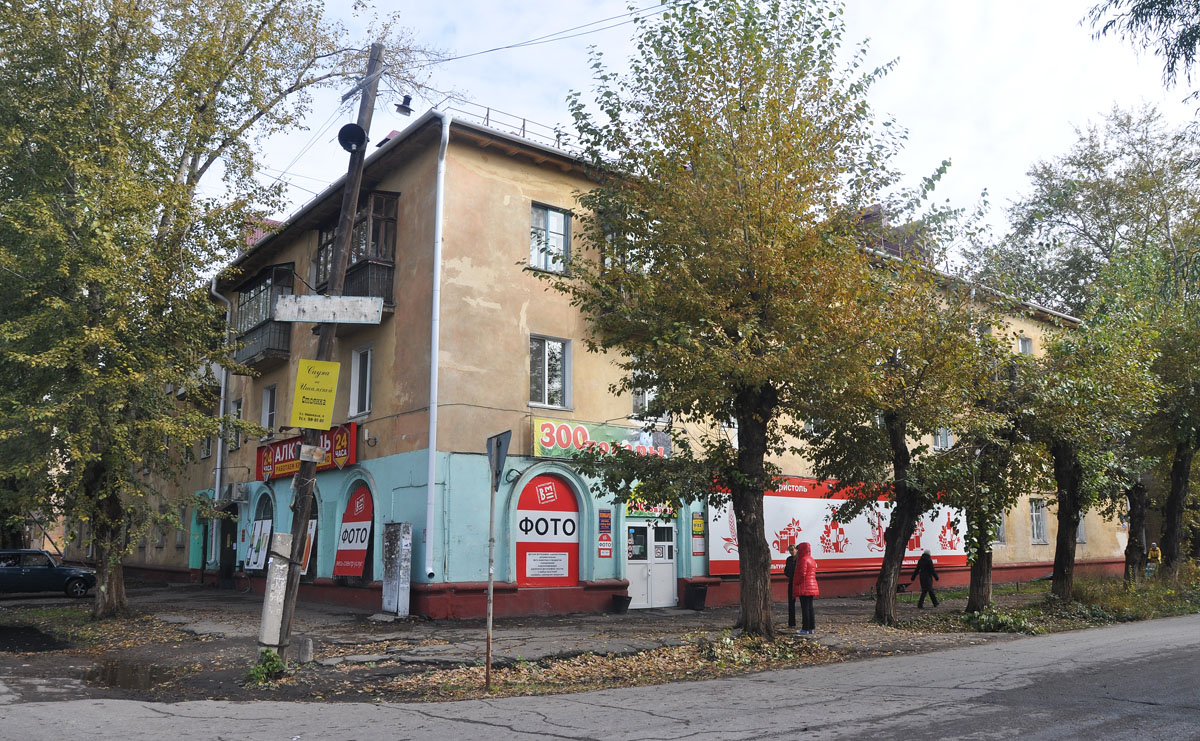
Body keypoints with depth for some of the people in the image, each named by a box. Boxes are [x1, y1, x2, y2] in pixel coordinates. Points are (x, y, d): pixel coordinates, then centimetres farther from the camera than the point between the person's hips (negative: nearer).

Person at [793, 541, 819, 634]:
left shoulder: (803, 560, -14)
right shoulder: (812, 560, 14)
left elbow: (802, 574, -19)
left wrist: (797, 584, -9)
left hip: (804, 587, -9)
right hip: (812, 585, 9)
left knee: (805, 608, -6)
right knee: (810, 607, 12)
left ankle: (805, 628, -5)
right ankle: (811, 627, 14)